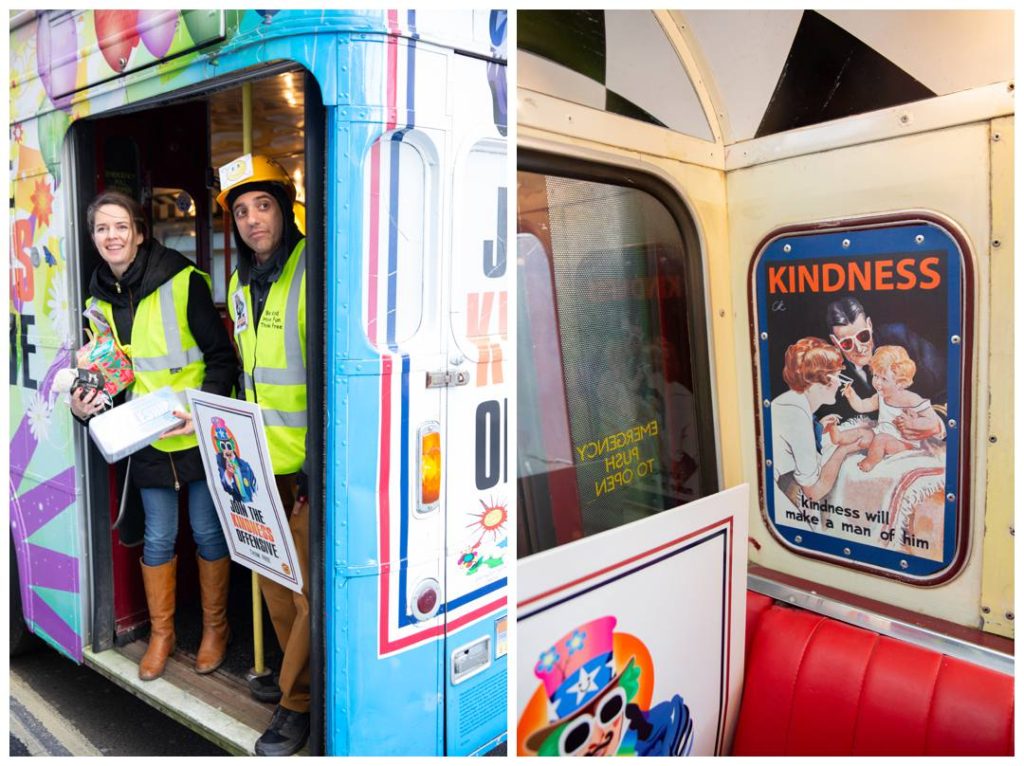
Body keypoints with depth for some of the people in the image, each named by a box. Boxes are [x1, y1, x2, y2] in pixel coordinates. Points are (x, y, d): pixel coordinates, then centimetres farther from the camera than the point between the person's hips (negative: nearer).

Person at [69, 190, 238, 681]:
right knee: (158, 538, 13)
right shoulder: (99, 301, 5)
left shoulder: (183, 282, -13)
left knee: (208, 531, 8)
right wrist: (82, 405, -4)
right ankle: (161, 633, 31)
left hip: (198, 436, -4)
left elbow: (221, 357, -11)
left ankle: (215, 628, 28)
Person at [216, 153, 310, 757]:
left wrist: (317, 464, -17)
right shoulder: (240, 285, 12)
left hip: (309, 463, -7)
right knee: (272, 577, 16)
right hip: (260, 462, 8)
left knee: (308, 586, 1)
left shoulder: (311, 270, -12)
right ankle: (305, 676, 36)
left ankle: (296, 704, 19)